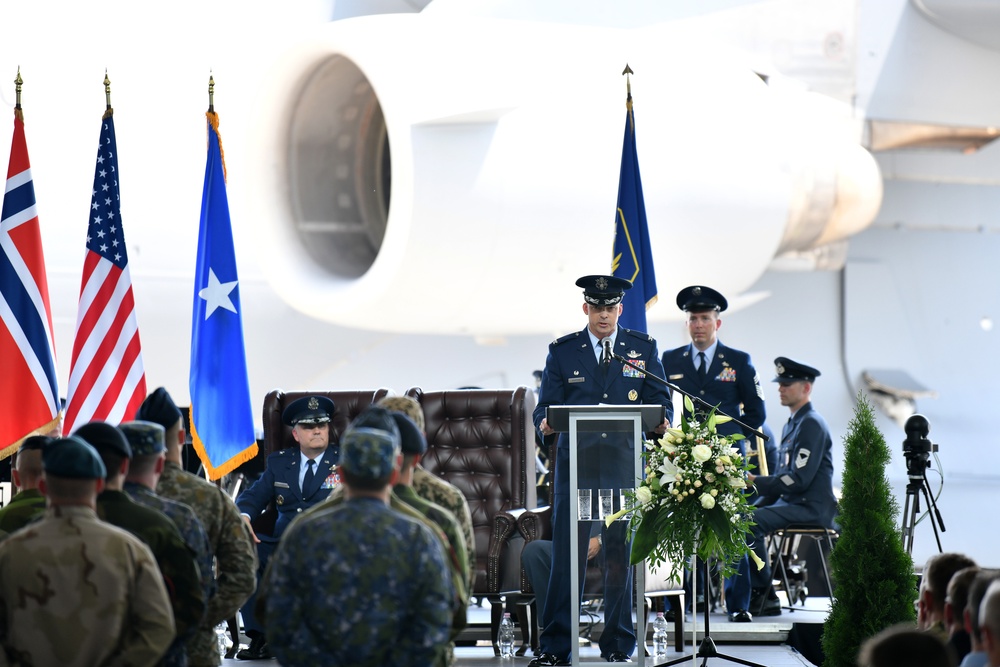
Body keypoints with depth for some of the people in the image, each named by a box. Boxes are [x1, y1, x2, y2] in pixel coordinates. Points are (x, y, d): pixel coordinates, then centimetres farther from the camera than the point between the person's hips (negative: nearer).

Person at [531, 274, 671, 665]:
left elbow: (659, 402, 9)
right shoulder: (562, 352, 9)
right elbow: (545, 406, 5)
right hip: (575, 463, 0)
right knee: (566, 552, -5)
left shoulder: (643, 349, 10)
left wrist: (661, 422, -14)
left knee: (621, 553, 2)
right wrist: (545, 425, -17)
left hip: (624, 464, 1)